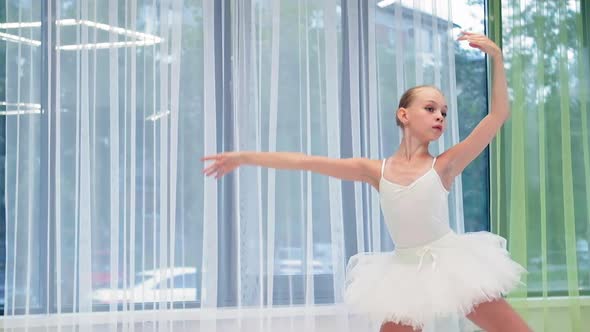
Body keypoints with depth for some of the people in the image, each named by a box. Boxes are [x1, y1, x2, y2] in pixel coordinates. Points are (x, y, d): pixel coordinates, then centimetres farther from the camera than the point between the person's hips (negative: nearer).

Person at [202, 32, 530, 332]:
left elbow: (499, 114, -9)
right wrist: (244, 157, 6)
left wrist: (497, 56, -18)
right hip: (407, 275, 2)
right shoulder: (376, 171, 3)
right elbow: (305, 161, 4)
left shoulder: (445, 165, -3)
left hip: (451, 266, -1)